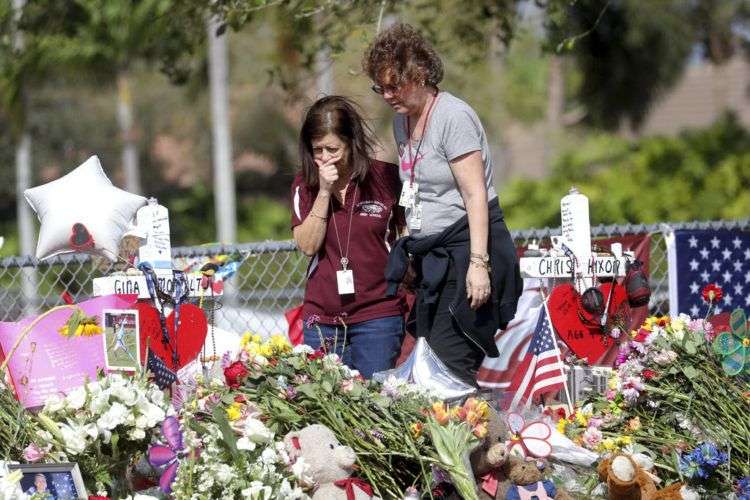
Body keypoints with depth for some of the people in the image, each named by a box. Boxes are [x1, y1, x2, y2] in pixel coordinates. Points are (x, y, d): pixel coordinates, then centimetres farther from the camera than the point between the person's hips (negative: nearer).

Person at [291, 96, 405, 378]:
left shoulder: (386, 177, -2)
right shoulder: (305, 185, 4)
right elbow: (307, 246, -6)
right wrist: (324, 191, -13)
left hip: (377, 315, -2)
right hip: (322, 318, 2)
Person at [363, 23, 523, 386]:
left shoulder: (453, 117, -12)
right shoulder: (402, 119, 14)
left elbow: (475, 194, -17)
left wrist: (478, 263, -22)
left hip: (467, 247, -9)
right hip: (433, 256, 9)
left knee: (449, 361, -17)